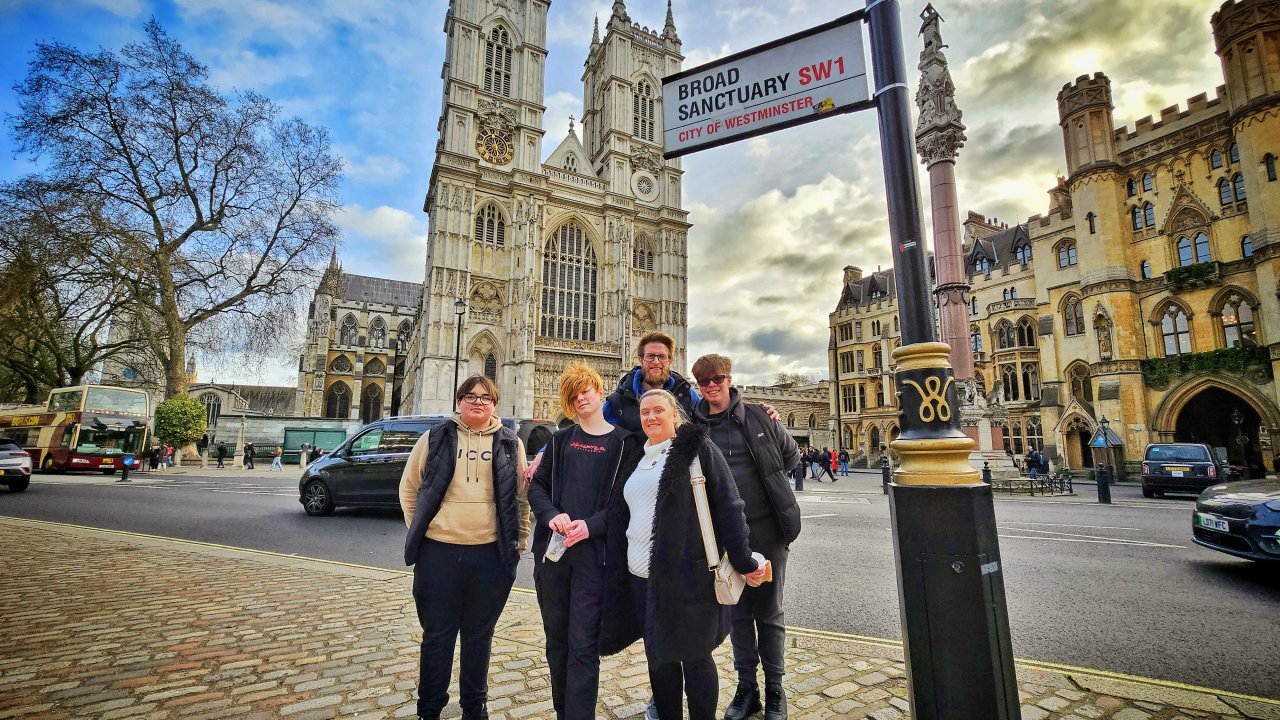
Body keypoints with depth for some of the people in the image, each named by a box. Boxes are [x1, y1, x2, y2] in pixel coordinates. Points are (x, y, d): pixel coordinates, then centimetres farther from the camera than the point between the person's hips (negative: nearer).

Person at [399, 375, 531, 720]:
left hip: (491, 554, 1)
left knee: (479, 637, 15)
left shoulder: (510, 443, 4)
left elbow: (522, 496, 7)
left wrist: (519, 540, 4)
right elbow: (409, 487, 9)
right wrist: (418, 529, 5)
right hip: (438, 551, 0)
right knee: (437, 635, 12)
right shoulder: (435, 438, 3)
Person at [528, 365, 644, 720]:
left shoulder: (625, 442, 0)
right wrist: (552, 515, -11)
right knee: (556, 640, 16)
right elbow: (537, 486, 9)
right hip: (551, 552, 4)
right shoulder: (561, 440, 12)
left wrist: (592, 525, -17)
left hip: (594, 554, -4)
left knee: (583, 646, -2)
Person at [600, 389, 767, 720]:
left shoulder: (697, 447, -5)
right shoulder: (634, 462, 14)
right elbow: (618, 519, 17)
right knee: (658, 656, 15)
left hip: (687, 574, -6)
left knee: (694, 656, 4)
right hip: (641, 575, 6)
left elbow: (728, 505, -9)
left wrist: (744, 561, -11)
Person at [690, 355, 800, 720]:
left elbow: (791, 453, 10)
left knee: (769, 613, 12)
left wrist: (767, 480, 5)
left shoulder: (758, 416, -3)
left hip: (767, 529, -1)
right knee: (737, 613, 14)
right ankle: (746, 687, 30)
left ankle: (774, 689, 30)